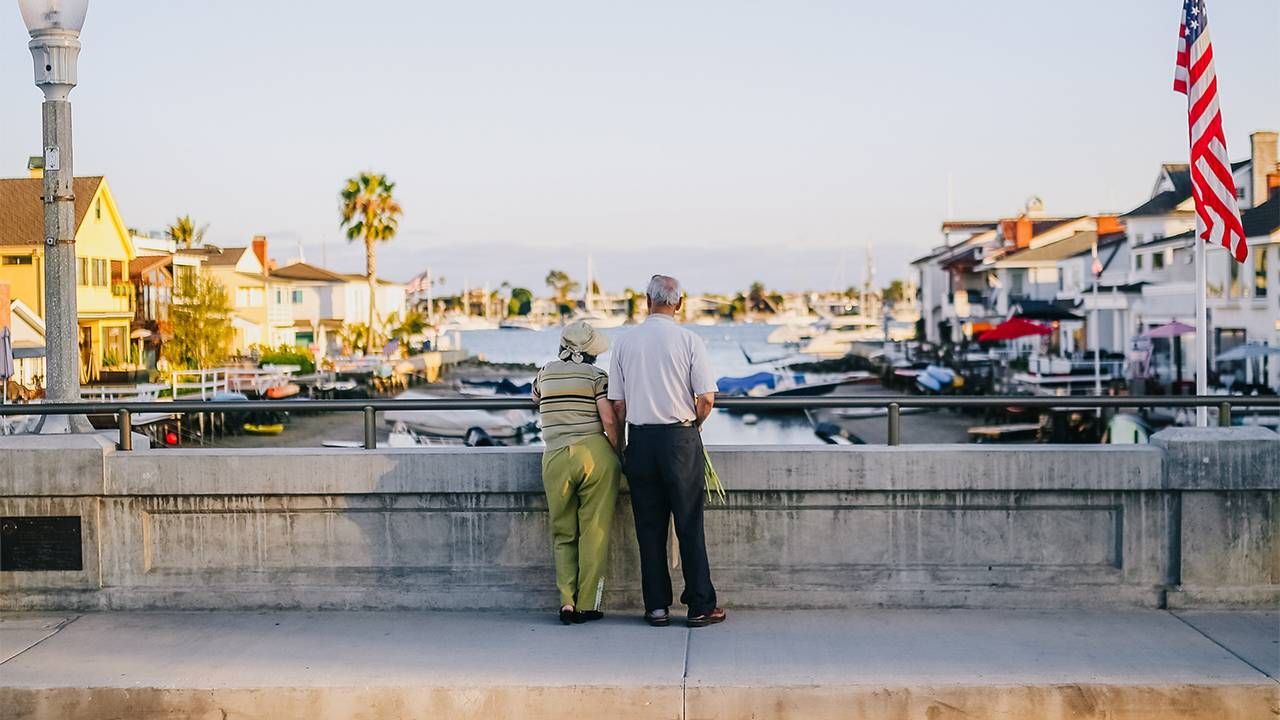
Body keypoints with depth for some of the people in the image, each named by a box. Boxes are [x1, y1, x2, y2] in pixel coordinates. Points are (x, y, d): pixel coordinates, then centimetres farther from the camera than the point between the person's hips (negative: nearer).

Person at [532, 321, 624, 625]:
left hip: (555, 457, 3)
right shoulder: (597, 376, 0)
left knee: (563, 534, 13)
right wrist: (618, 453, 5)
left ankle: (567, 602, 4)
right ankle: (587, 605, 5)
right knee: (594, 532, 4)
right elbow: (610, 422, -8)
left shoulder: (545, 374, 13)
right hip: (595, 454, -3)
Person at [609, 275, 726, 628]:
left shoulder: (625, 342, 2)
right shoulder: (688, 340, -5)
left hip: (640, 439, 2)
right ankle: (700, 607, 6)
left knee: (649, 528, 8)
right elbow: (707, 399, -8)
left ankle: (657, 607, 10)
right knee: (689, 526, 3)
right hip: (680, 439, -2)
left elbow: (618, 403, 4)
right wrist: (693, 425, 10)